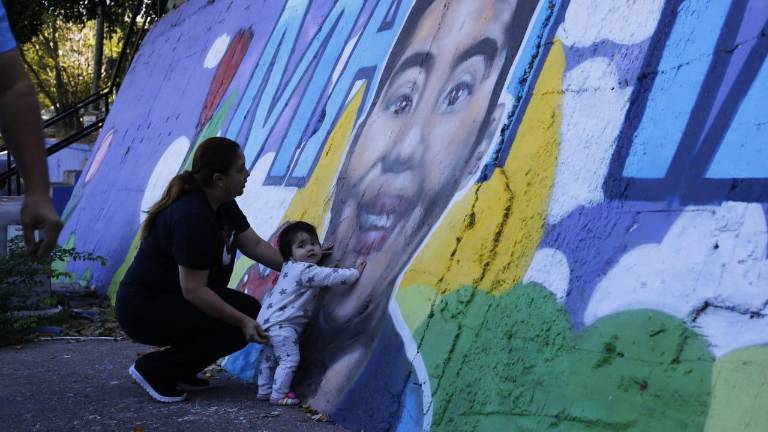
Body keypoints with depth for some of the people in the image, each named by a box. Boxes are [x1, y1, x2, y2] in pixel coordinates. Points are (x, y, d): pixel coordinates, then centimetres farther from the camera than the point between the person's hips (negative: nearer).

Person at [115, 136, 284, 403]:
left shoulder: (223, 205, 2)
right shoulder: (193, 218, -28)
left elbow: (255, 245, 7)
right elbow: (193, 290, -27)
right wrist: (242, 321, -25)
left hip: (171, 298, 10)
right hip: (143, 309, -10)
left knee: (251, 309, 2)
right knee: (235, 329, -19)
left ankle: (180, 371, 9)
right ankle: (153, 369, -7)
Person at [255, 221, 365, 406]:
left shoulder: (291, 267, 13)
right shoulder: (306, 271, -17)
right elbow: (332, 277, -22)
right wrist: (355, 272, -13)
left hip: (269, 319, 11)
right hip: (282, 324, -11)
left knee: (269, 356, 19)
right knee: (289, 359, -8)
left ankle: (264, 391, 28)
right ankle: (278, 395, -6)